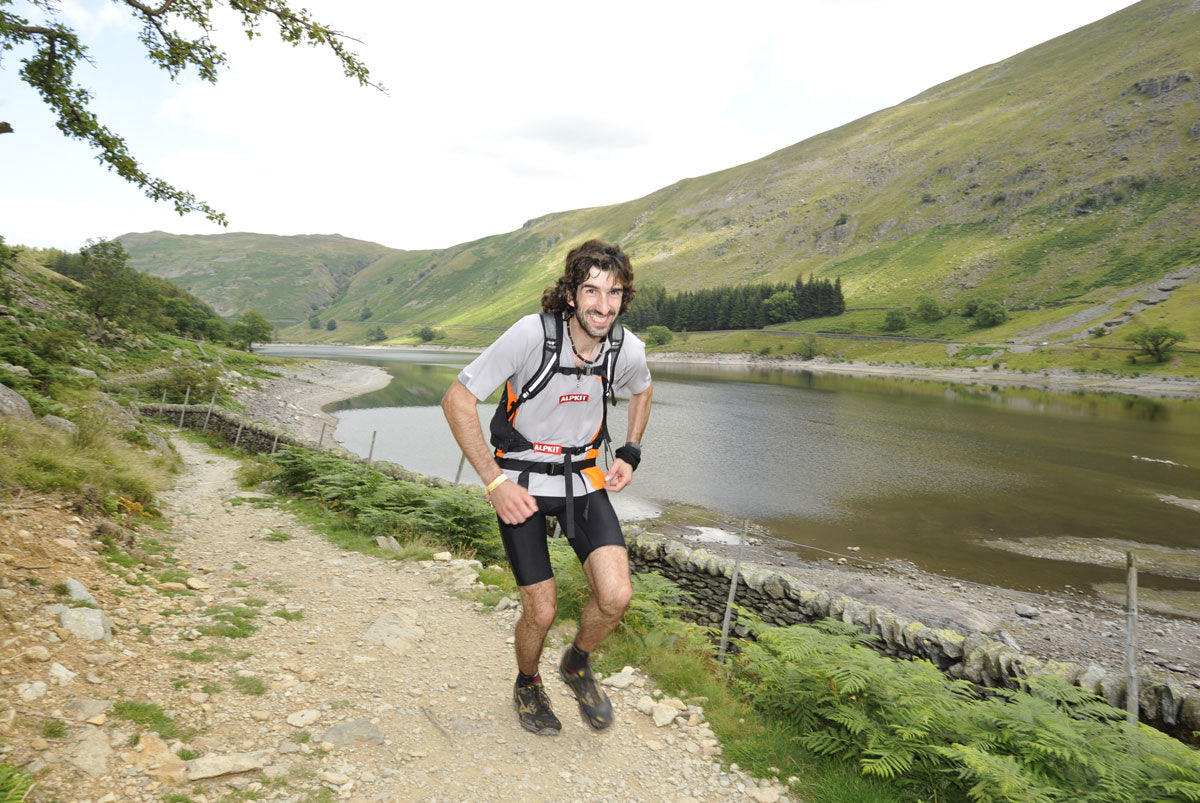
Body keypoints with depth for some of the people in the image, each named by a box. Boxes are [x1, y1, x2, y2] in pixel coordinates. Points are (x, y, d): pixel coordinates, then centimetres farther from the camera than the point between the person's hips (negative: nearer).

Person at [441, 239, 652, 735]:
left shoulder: (628, 349, -11)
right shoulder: (532, 333, -24)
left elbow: (641, 391, 16)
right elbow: (457, 401, -18)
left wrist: (630, 453, 4)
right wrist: (495, 481, -21)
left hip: (583, 479, 3)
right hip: (521, 483, -3)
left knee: (616, 596, -12)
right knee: (541, 611, 0)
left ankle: (577, 665, 21)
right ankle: (527, 685, 35)